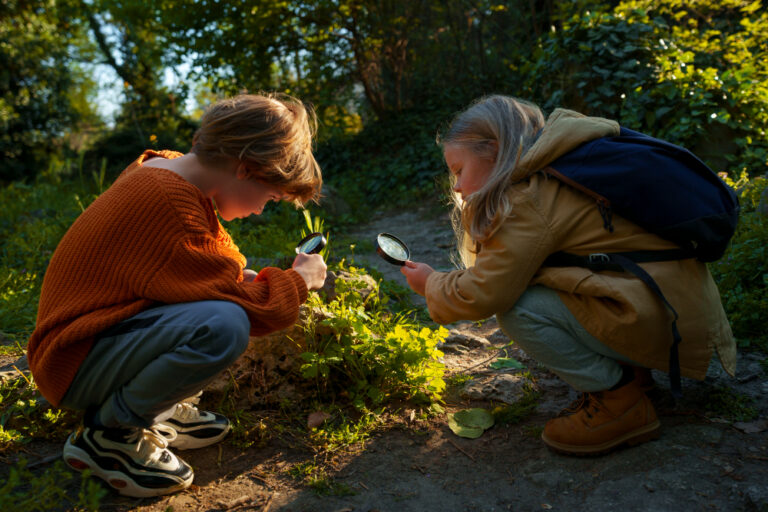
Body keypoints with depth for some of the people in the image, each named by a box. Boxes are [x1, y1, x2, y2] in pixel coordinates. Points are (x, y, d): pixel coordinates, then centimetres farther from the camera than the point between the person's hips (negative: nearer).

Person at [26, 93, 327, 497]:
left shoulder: (163, 168, 1)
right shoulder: (169, 205, -30)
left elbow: (214, 257, 16)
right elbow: (251, 308, -26)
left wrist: (247, 276, -2)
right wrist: (300, 280, -8)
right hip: (76, 364, -10)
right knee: (225, 326, -34)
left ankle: (160, 411, 8)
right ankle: (107, 435, -9)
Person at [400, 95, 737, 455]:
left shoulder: (531, 201, -20)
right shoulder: (550, 175, 11)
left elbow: (485, 296, -21)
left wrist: (432, 284, -2)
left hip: (664, 316, -10)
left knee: (517, 307, -20)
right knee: (517, 285, 12)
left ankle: (621, 403, -4)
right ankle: (624, 371, 14)